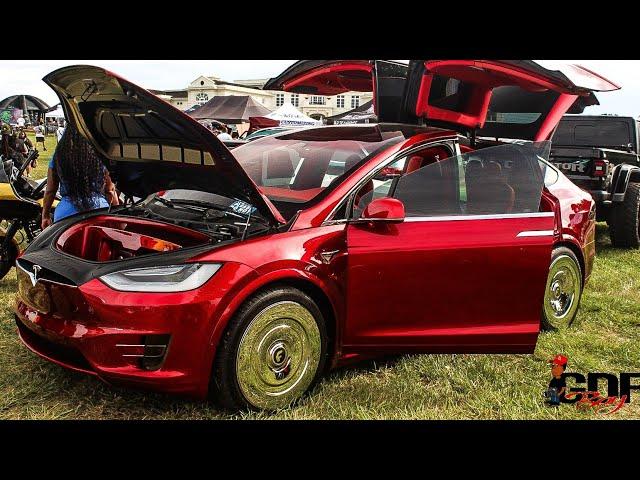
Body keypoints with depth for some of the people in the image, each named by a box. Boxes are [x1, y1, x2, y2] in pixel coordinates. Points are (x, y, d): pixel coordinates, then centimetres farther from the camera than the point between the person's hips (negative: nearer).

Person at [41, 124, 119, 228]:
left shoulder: (58, 157, 2)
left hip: (66, 213, 1)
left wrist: (45, 215, 19)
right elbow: (110, 191, 4)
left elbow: (50, 191, 8)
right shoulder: (99, 157, -2)